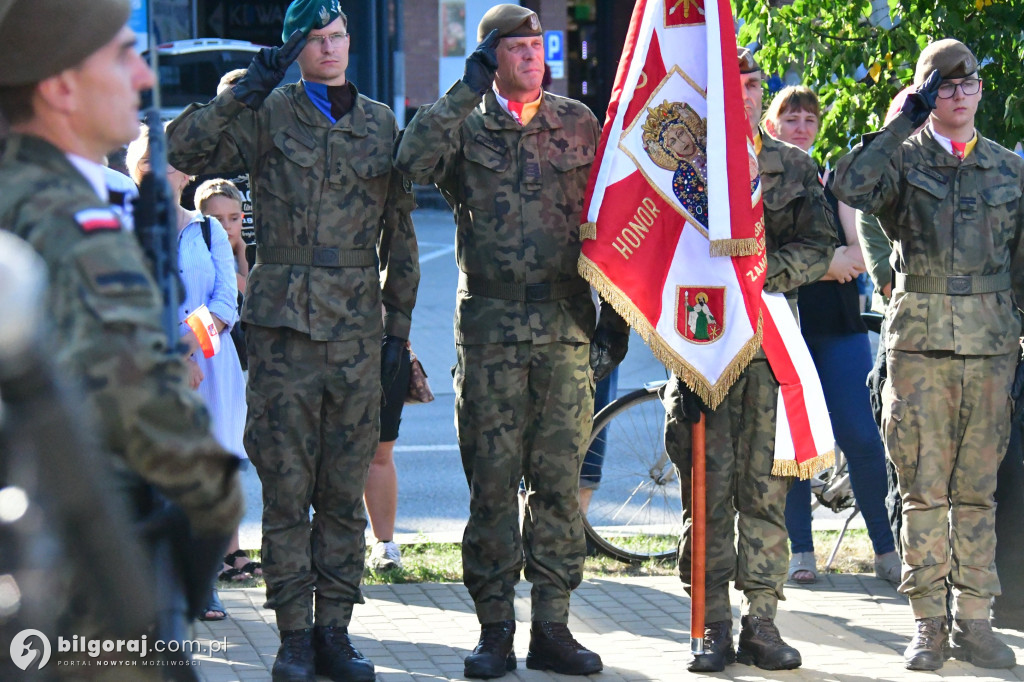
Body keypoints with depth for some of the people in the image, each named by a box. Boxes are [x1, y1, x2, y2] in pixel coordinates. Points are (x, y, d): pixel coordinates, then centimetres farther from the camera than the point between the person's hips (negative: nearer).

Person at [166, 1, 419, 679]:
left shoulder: (381, 125, 12)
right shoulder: (266, 115, 4)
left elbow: (400, 236, 15)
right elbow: (184, 149, -11)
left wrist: (399, 328, 11)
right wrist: (244, 90, -16)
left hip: (357, 331, 2)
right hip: (283, 325, -2)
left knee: (345, 490, 5)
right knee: (287, 487, -1)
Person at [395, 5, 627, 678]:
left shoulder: (579, 123, 11)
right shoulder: (465, 125, 6)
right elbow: (413, 161, -16)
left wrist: (615, 312, 7)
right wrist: (466, 91, -12)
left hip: (567, 323, 2)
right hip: (490, 325, -2)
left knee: (560, 478, 3)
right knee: (492, 478, -1)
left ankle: (552, 626, 9)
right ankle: (495, 628, 5)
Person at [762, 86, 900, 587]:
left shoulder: (834, 183, 14)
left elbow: (859, 255, 2)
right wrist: (829, 260, -14)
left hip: (838, 324, 2)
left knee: (861, 437, -6)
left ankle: (887, 550, 0)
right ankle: (800, 550, 6)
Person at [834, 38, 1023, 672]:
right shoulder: (904, 160, 4)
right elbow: (850, 187, -18)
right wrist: (904, 121, -13)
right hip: (919, 340, -2)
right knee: (924, 488, -1)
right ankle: (928, 624, 4)